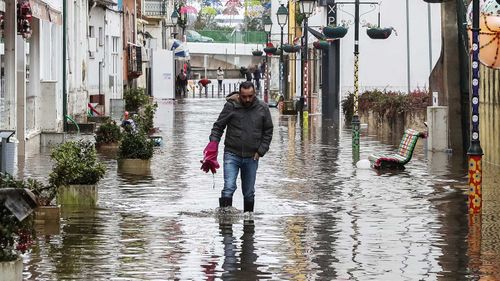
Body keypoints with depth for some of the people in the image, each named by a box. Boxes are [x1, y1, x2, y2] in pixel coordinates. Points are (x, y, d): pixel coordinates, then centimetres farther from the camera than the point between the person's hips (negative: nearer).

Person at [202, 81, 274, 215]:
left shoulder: (262, 108, 2)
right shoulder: (231, 106, -5)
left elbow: (268, 132, 10)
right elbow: (218, 126, 0)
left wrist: (261, 151, 1)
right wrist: (213, 142, -15)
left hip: (252, 157, 2)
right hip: (232, 154, -2)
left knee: (249, 192, 11)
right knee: (229, 188, -15)